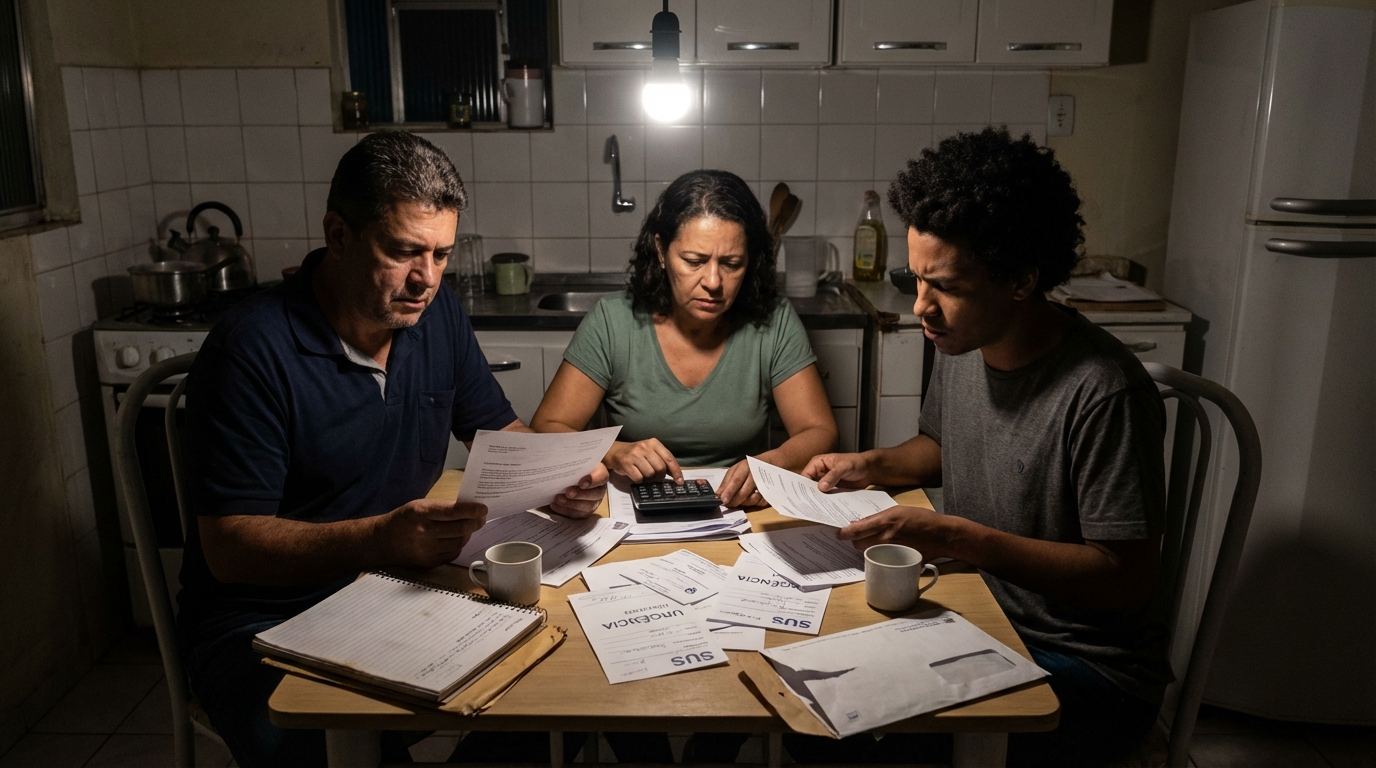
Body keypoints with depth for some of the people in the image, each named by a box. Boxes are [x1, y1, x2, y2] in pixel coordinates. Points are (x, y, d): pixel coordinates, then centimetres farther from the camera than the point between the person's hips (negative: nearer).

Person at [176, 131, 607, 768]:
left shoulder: (436, 314, 1)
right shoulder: (252, 349, -17)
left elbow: (501, 432, 10)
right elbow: (229, 547, -18)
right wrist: (378, 540, -34)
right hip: (264, 623, -5)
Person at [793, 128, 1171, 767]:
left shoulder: (1104, 395, -27)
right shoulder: (960, 342, -2)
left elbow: (1126, 579, -23)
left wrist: (956, 537, -28)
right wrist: (871, 465, -2)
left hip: (1087, 668, -7)